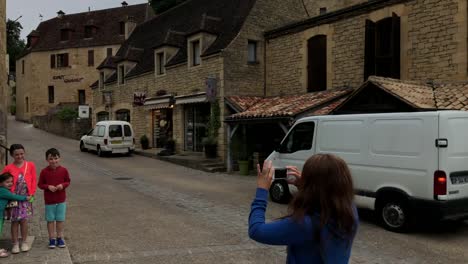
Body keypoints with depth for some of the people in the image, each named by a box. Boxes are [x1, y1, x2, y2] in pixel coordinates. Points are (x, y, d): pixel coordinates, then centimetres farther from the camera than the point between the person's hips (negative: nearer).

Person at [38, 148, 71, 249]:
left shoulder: (63, 170, -5)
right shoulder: (44, 171, -8)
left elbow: (68, 181, 4)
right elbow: (40, 184, -2)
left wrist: (63, 185, -17)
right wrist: (48, 186, -20)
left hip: (61, 200, 1)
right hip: (49, 201, -1)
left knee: (60, 219, 9)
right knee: (50, 220, 9)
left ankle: (59, 238, 22)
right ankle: (52, 239, 21)